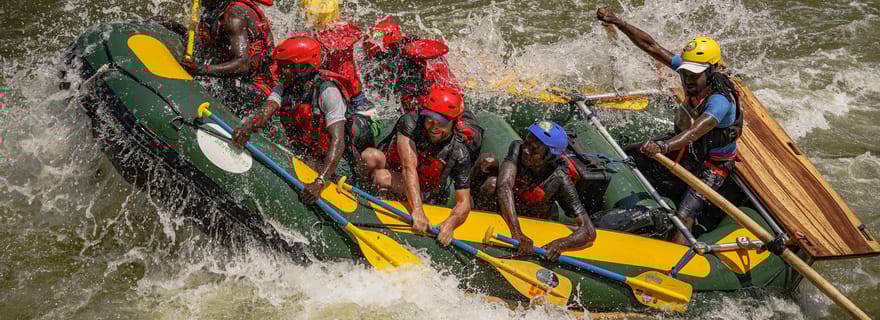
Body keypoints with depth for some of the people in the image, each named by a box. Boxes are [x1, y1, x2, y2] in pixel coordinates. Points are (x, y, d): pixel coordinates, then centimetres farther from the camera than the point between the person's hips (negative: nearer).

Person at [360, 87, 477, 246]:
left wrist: (450, 223, -39)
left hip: (424, 198, -2)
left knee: (382, 177, -31)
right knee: (371, 156, -32)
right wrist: (417, 210, -46)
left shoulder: (460, 154, -19)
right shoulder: (411, 122, -22)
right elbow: (409, 167, -34)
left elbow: (464, 202, -15)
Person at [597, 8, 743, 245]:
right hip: (685, 147, 8)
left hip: (712, 164, -8)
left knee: (683, 216, -24)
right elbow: (651, 46, -12)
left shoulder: (720, 100, -35)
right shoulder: (693, 72, -14)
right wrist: (616, 22, -18)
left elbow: (694, 133, -51)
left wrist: (663, 147, -68)